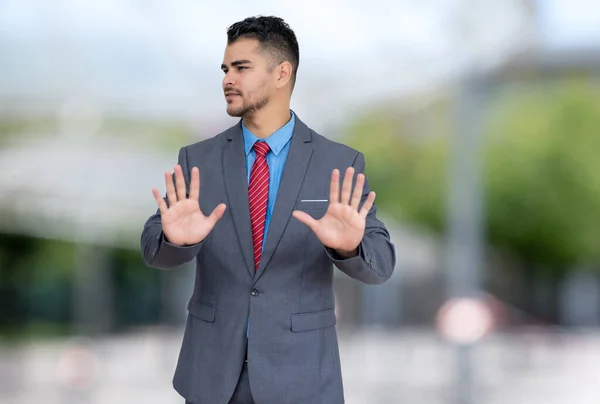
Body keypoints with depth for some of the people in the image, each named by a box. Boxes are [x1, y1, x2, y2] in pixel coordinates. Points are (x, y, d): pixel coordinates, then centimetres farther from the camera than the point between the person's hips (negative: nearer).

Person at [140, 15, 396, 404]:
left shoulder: (340, 163, -3)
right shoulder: (197, 160, 2)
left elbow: (380, 263, -8)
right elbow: (154, 248, -5)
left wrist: (350, 244, -31)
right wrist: (176, 237, -29)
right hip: (213, 372, 2)